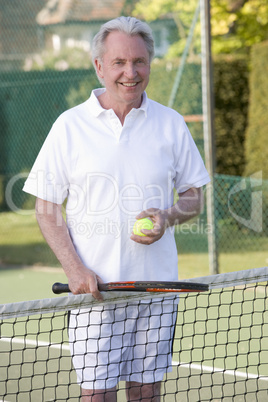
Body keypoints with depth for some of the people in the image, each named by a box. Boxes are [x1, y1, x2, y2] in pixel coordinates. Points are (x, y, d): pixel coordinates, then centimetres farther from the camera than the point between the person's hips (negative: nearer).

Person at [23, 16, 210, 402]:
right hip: (94, 285, -2)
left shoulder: (171, 124, 6)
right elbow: (46, 210, 2)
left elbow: (194, 196, 14)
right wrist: (75, 269, -12)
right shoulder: (70, 126, 0)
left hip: (157, 285, 2)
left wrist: (169, 216, -9)